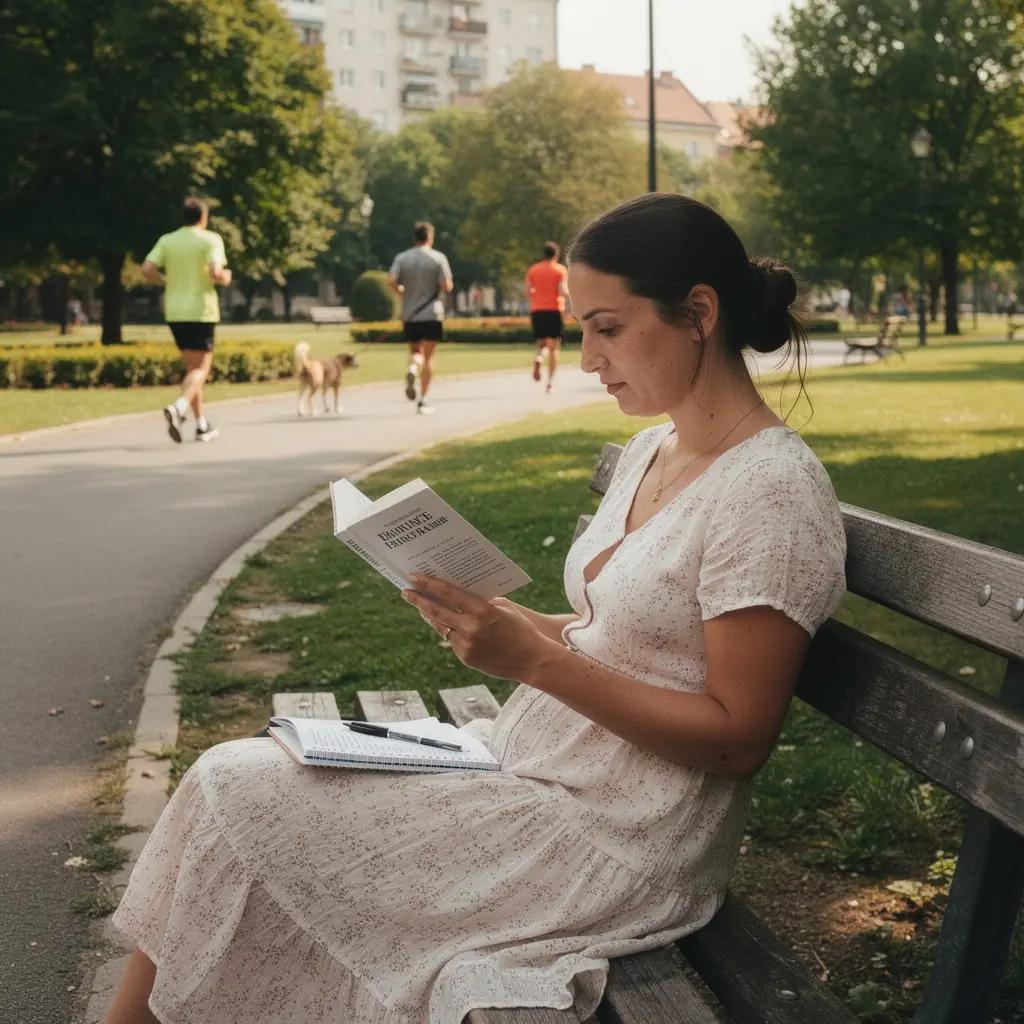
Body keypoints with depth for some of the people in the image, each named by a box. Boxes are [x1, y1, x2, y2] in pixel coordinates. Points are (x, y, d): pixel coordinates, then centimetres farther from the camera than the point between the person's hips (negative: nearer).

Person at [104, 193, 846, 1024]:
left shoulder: (772, 489, -18)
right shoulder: (651, 453, 8)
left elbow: (738, 736, -19)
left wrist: (534, 658, -23)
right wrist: (499, 621, -2)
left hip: (614, 841, -8)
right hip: (533, 760, 9)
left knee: (237, 798, -9)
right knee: (236, 783, -1)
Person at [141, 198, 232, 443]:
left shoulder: (167, 240, 7)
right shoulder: (211, 239, -5)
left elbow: (147, 269, -3)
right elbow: (216, 273, -19)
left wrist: (167, 282, 14)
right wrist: (225, 278, 3)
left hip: (175, 312, 5)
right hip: (201, 311, -5)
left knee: (192, 367, 16)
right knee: (200, 369, -4)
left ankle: (201, 425, 17)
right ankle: (178, 407, -31)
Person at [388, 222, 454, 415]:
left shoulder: (402, 258, 3)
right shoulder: (438, 258, -5)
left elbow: (391, 281, -10)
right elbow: (446, 286, -10)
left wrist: (403, 292, 8)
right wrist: (450, 285, 13)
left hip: (409, 314, 3)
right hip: (431, 314, -3)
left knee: (416, 351, 19)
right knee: (428, 357, 3)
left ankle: (412, 368, -16)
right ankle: (423, 400, -2)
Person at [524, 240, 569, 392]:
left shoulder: (533, 269, 7)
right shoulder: (560, 270, -2)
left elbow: (526, 291, 2)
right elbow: (563, 291, -13)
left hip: (537, 311, 3)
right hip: (554, 311, -3)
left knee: (541, 343, 16)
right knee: (553, 347, 5)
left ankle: (538, 359, -20)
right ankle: (550, 382, -1)